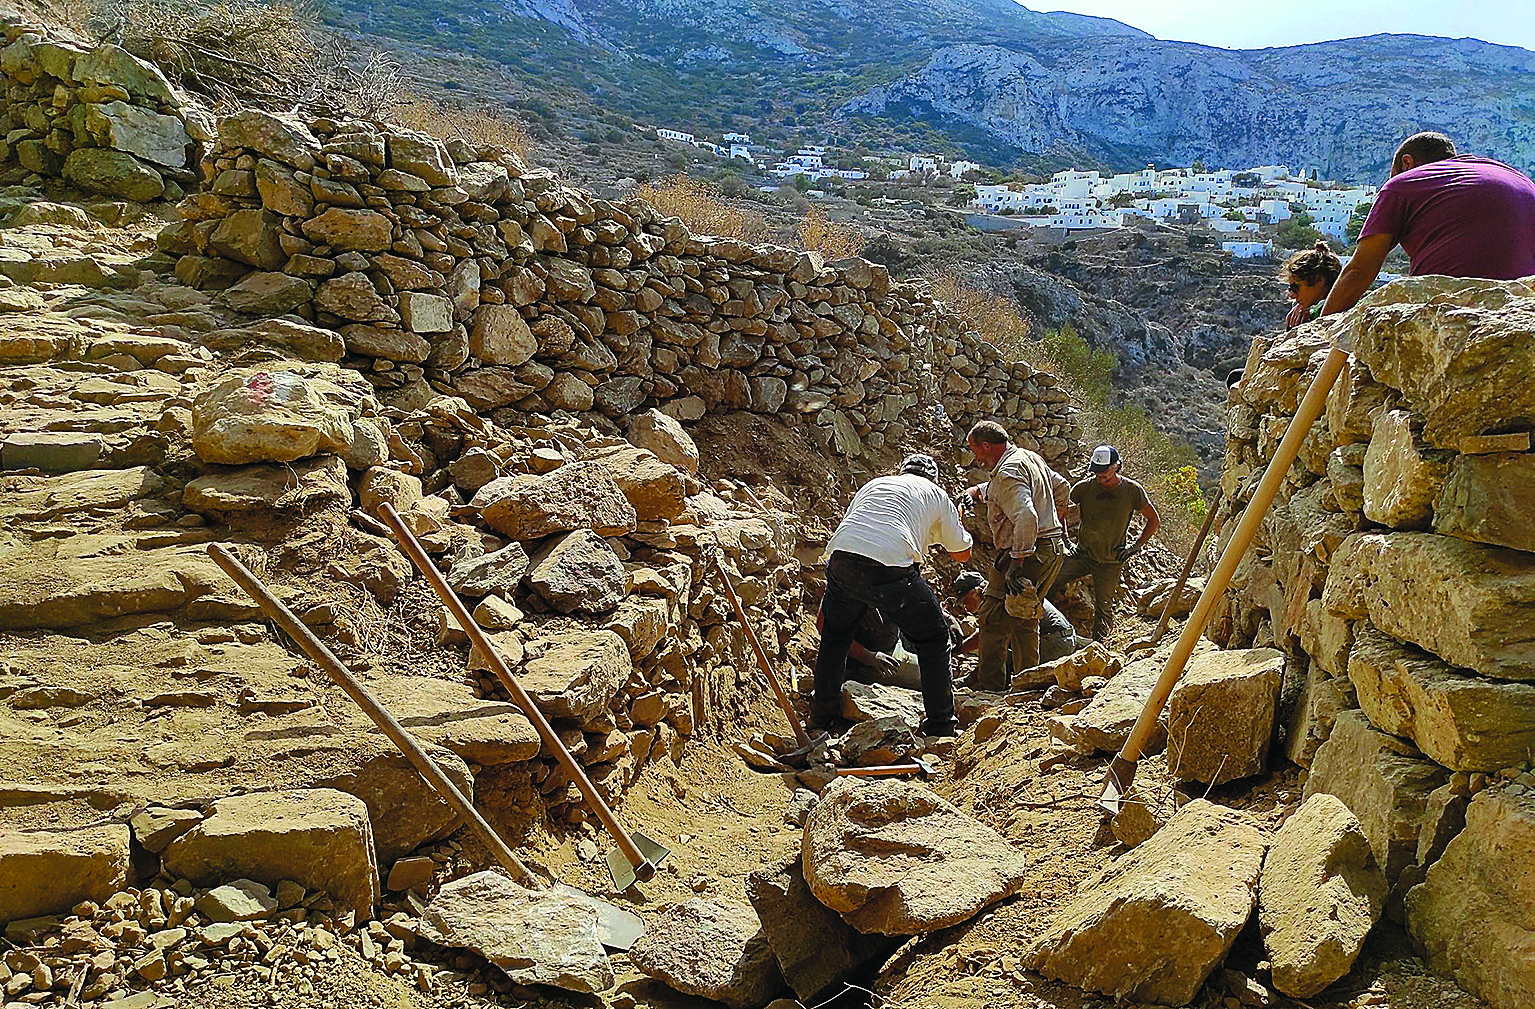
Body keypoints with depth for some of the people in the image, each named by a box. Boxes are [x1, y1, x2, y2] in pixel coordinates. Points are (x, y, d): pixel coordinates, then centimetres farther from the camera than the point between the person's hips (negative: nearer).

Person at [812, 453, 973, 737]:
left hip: (842, 559, 4)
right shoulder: (936, 494, 24)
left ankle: (820, 719, 35)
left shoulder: (874, 484, 34)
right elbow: (962, 553, 30)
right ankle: (940, 729, 21)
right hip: (891, 568, -4)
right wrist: (958, 523, 52)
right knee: (934, 641, 18)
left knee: (835, 634, 30)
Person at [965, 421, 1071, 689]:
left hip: (1027, 551, -10)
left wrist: (1016, 563, -31)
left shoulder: (1008, 472, -17)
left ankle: (989, 685, -7)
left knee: (994, 618, -7)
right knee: (1024, 617, 19)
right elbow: (1061, 486, 33)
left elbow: (1025, 517, -29)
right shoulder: (1030, 457, 14)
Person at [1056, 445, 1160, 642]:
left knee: (1103, 608, 3)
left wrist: (1135, 548, 0)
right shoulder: (1085, 487, -5)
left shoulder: (1132, 491, -6)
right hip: (1082, 553, 1)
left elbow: (1154, 521, 6)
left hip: (1110, 561, -1)